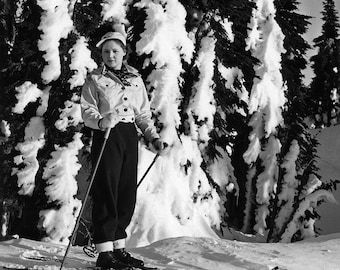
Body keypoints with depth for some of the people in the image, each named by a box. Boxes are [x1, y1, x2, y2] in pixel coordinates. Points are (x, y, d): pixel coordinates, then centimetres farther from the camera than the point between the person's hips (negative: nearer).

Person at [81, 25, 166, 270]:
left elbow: (143, 114, 19)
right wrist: (101, 121, -28)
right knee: (107, 192, -9)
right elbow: (87, 111, -7)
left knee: (127, 193, 6)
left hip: (130, 136, 5)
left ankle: (119, 248, 15)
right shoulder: (95, 79, 2)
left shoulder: (135, 79, 16)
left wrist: (154, 137, 7)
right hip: (106, 136, -5)